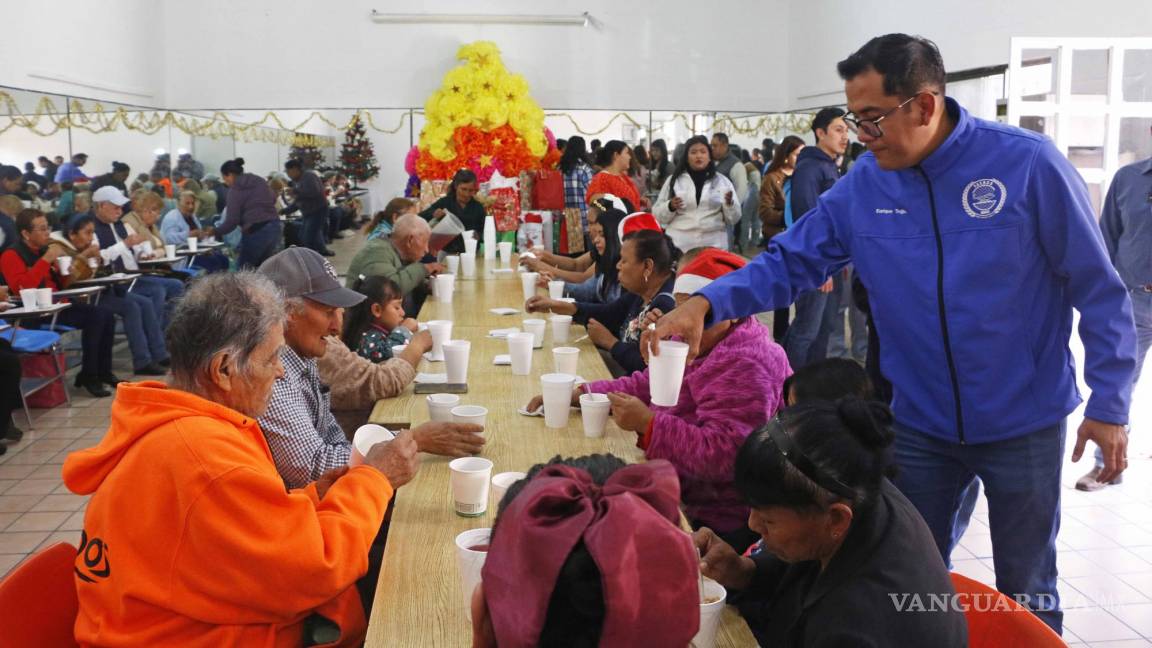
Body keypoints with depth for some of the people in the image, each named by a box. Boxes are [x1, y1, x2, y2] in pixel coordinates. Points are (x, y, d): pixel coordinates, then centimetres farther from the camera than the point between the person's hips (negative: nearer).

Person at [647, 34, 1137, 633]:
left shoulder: (1028, 163, -16)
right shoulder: (863, 185, -7)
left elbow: (1098, 290, -10)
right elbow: (789, 261, -8)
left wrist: (1108, 404, -10)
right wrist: (705, 302, -25)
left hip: (1024, 424, -3)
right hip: (920, 425, 3)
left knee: (1026, 593, 17)